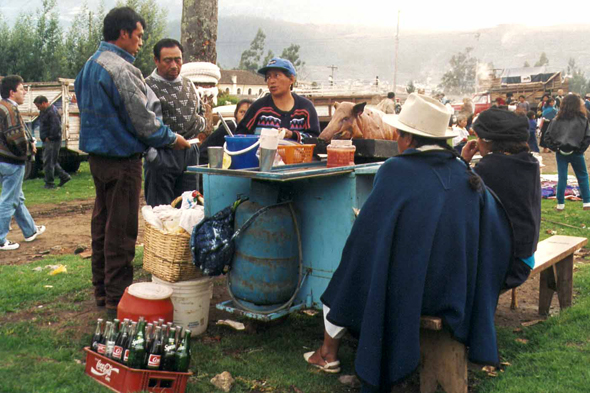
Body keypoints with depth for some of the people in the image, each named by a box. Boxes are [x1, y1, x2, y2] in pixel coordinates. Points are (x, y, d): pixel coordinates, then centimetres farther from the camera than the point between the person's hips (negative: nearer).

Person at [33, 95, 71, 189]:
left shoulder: (52, 112, -17)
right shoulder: (43, 112, 14)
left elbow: (56, 126, -25)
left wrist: (49, 137, -17)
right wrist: (44, 137, 12)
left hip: (52, 141, -10)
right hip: (47, 141, 10)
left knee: (48, 162, -5)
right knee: (52, 161, 15)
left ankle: (49, 183, 3)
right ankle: (64, 176, 23)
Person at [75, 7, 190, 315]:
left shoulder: (89, 66, 12)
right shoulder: (121, 70, -19)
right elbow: (144, 122, -19)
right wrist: (173, 139, -3)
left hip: (96, 155, 10)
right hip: (122, 159, -10)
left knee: (102, 225, 16)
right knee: (121, 230, -2)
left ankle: (102, 292, 27)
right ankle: (117, 299, 7)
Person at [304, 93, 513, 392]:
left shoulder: (396, 170, -17)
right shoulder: (466, 174, -1)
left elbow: (367, 231, -13)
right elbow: (497, 232, 5)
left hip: (405, 291, -6)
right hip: (455, 290, 6)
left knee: (345, 279, 23)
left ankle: (328, 354, 39)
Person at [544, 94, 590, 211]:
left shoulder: (557, 119, 0)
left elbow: (548, 137, -3)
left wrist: (554, 148, 2)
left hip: (560, 152, 1)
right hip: (576, 152, -1)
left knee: (562, 178, 7)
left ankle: (560, 204, 8)